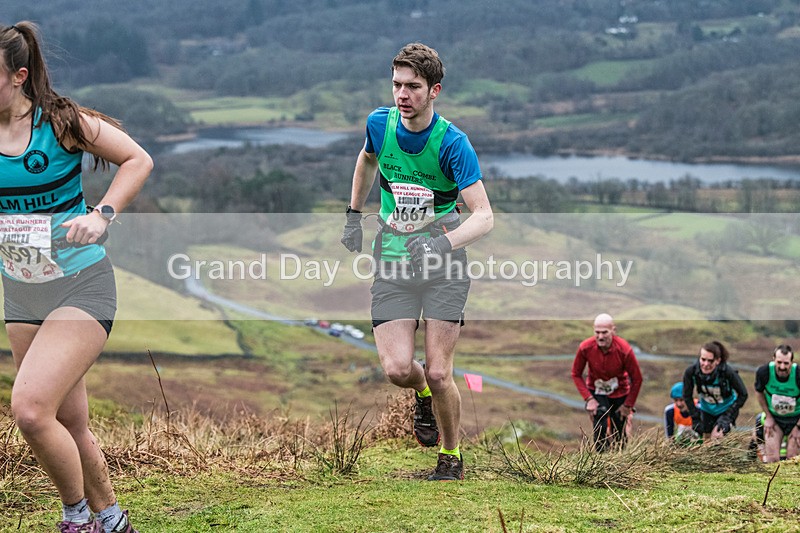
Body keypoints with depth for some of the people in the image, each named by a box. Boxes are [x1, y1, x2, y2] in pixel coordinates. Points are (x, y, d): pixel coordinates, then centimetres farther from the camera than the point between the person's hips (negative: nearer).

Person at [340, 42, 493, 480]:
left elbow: (484, 216, -22)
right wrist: (353, 217, 21)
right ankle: (423, 394, 27)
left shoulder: (452, 143, -16)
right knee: (397, 369, -12)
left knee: (438, 373, -8)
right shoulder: (380, 123, -1)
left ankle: (451, 456, 19)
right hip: (392, 263, 3)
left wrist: (445, 243, -39)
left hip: (445, 266, -3)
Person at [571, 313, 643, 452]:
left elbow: (637, 379, -13)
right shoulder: (585, 347, -24)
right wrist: (588, 398, -16)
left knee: (619, 434, 9)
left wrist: (628, 405, -9)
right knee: (599, 427, -21)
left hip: (619, 392, 0)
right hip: (596, 392, 0)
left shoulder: (624, 350, -28)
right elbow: (576, 374, -8)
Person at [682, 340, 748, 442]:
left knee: (716, 438, -19)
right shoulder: (691, 372, -27)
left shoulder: (727, 372, -34)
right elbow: (687, 396, -8)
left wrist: (728, 416, -21)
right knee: (706, 440, 11)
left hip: (726, 408, -3)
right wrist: (695, 418, -10)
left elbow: (743, 395, -18)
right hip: (706, 409, 3)